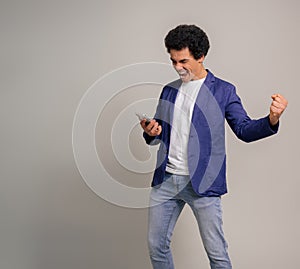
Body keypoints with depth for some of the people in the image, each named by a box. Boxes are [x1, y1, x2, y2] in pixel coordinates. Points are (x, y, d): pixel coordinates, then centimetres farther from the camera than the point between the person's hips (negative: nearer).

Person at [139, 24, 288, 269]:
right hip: (165, 179, 5)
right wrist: (151, 132, -7)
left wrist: (271, 120, -25)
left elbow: (244, 129, -4)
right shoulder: (169, 90, 12)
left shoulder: (223, 91, -1)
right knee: (157, 245, 13)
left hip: (202, 182, -4)